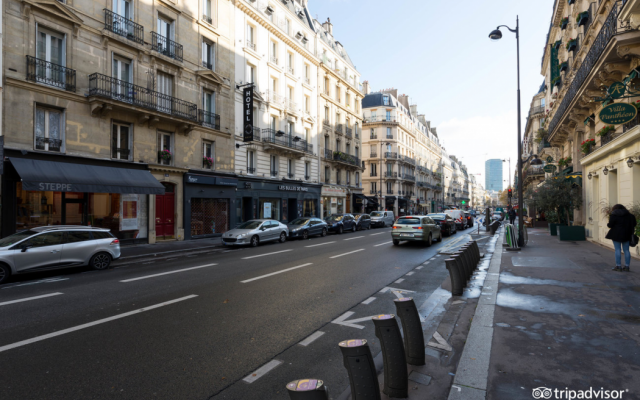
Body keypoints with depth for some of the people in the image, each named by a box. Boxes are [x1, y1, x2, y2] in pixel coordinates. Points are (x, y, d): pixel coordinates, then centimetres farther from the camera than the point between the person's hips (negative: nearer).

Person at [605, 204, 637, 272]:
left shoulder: (613, 215, -8)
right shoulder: (629, 215, 8)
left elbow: (610, 225, -11)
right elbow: (634, 223, 9)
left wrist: (608, 224, 10)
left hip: (617, 235, -5)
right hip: (626, 235, 5)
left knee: (617, 250, -1)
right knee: (626, 250, 9)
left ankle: (618, 266, -1)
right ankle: (627, 266, 11)